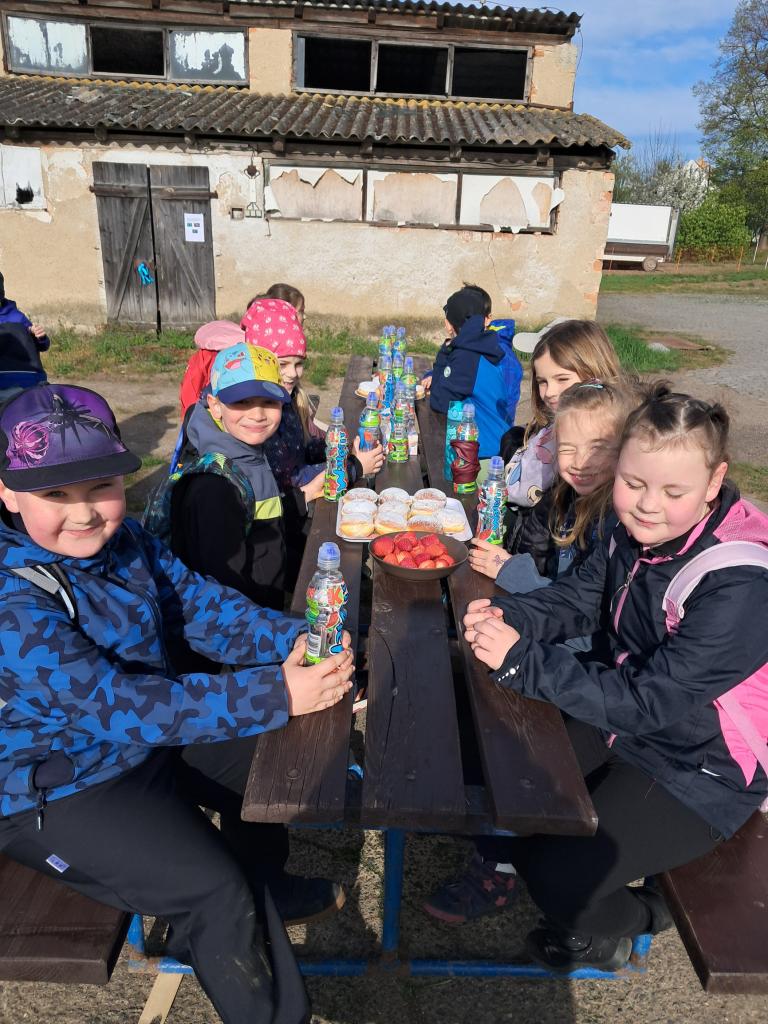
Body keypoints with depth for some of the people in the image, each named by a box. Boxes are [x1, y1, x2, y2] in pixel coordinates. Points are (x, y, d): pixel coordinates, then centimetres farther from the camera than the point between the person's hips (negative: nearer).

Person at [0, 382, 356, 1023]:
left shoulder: (121, 538, -7)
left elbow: (202, 603, -6)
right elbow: (117, 704, -36)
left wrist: (293, 641, -24)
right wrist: (276, 694, -40)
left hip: (148, 729, 8)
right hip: (58, 792, -7)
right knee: (213, 887, -15)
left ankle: (251, 893, 37)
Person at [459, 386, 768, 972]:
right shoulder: (637, 530, -11)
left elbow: (649, 700, -32)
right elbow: (578, 598, -4)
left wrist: (522, 661, -36)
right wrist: (506, 618, -25)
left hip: (697, 773, -6)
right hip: (619, 715, 7)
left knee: (558, 877, -13)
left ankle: (611, 925, 23)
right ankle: (501, 857, 33)